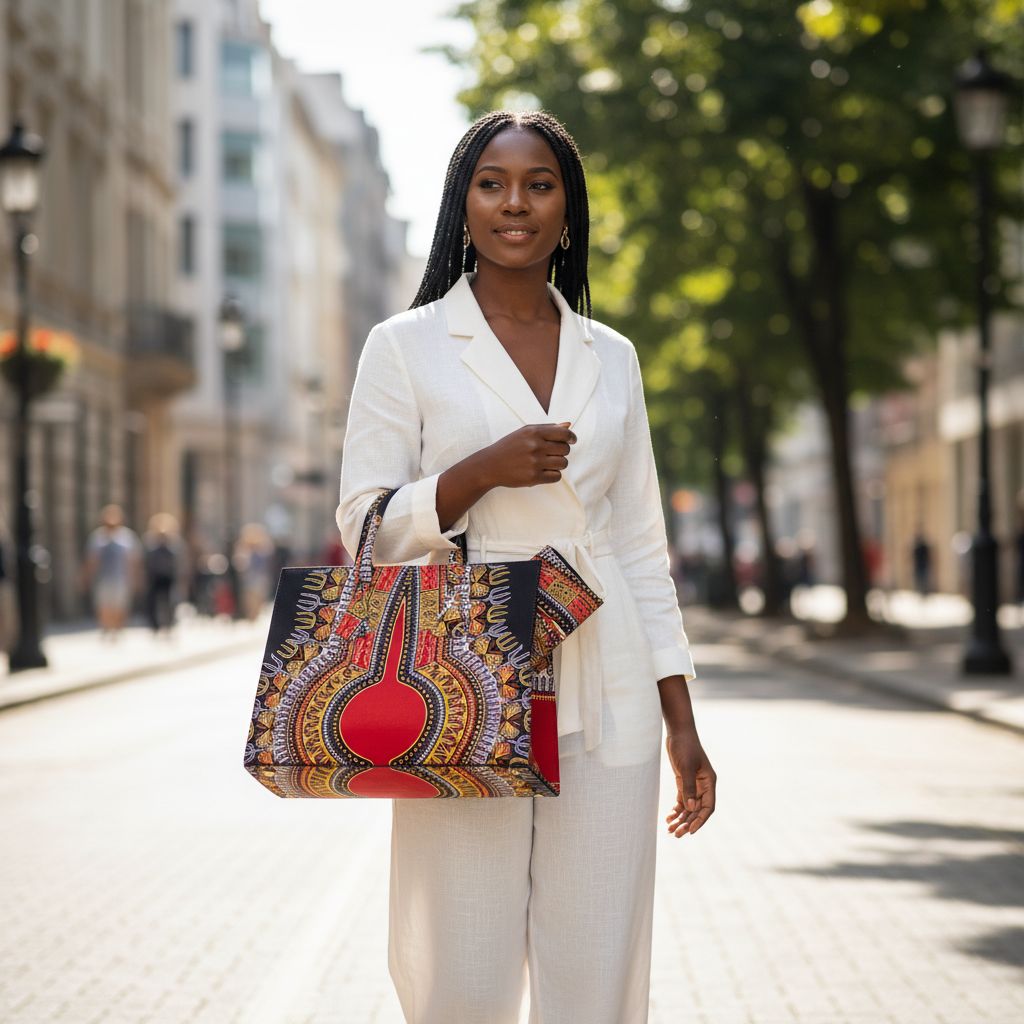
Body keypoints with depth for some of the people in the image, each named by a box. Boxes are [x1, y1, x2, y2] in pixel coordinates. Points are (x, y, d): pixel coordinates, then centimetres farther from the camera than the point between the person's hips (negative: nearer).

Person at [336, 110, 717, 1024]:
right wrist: (484, 469, -15)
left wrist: (682, 722, 11)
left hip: (605, 702, 3)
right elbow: (366, 529, 2)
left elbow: (642, 545, 16)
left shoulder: (612, 358, 15)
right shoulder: (404, 347, 6)